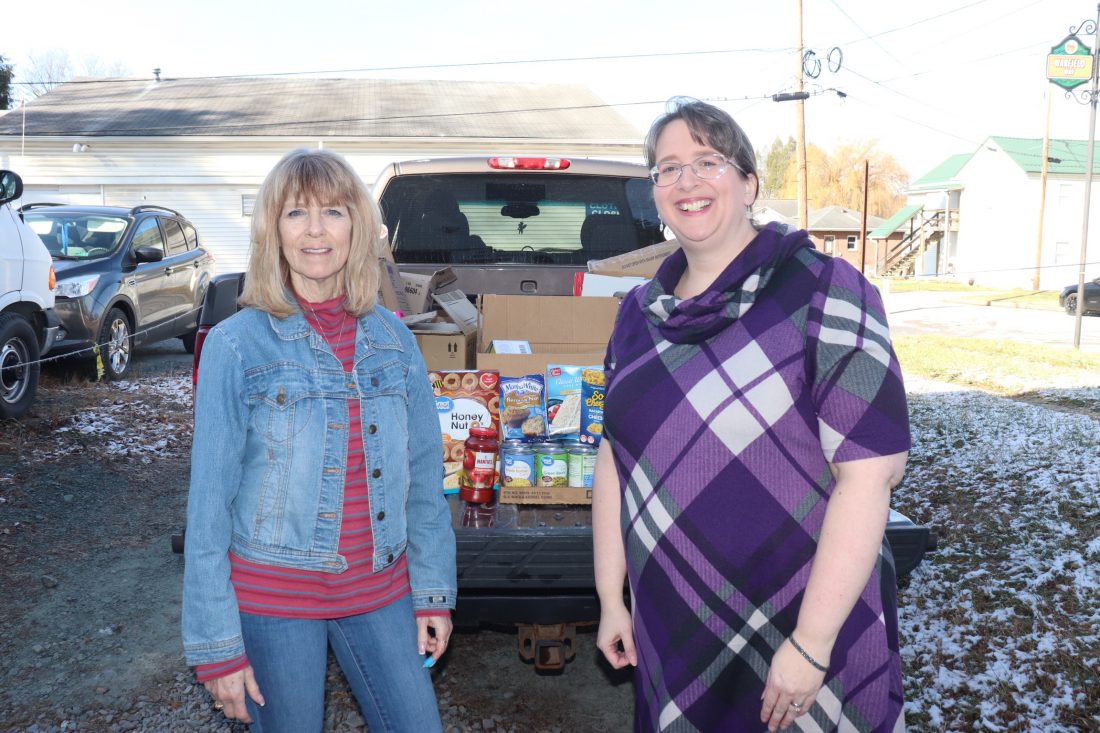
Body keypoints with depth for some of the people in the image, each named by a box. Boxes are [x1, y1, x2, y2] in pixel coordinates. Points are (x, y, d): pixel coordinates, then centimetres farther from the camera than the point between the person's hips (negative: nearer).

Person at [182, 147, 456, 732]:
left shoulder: (392, 337, 1)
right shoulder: (236, 344, -10)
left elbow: (424, 475, 6)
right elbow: (209, 502, -9)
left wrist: (433, 591, 6)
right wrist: (215, 644, -9)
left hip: (379, 592, 3)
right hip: (272, 597, -3)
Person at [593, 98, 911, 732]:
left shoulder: (822, 293, -13)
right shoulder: (640, 313, 5)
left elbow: (871, 472, -18)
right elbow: (616, 456, 10)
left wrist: (811, 644, -19)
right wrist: (611, 599, 9)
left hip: (799, 630, -5)